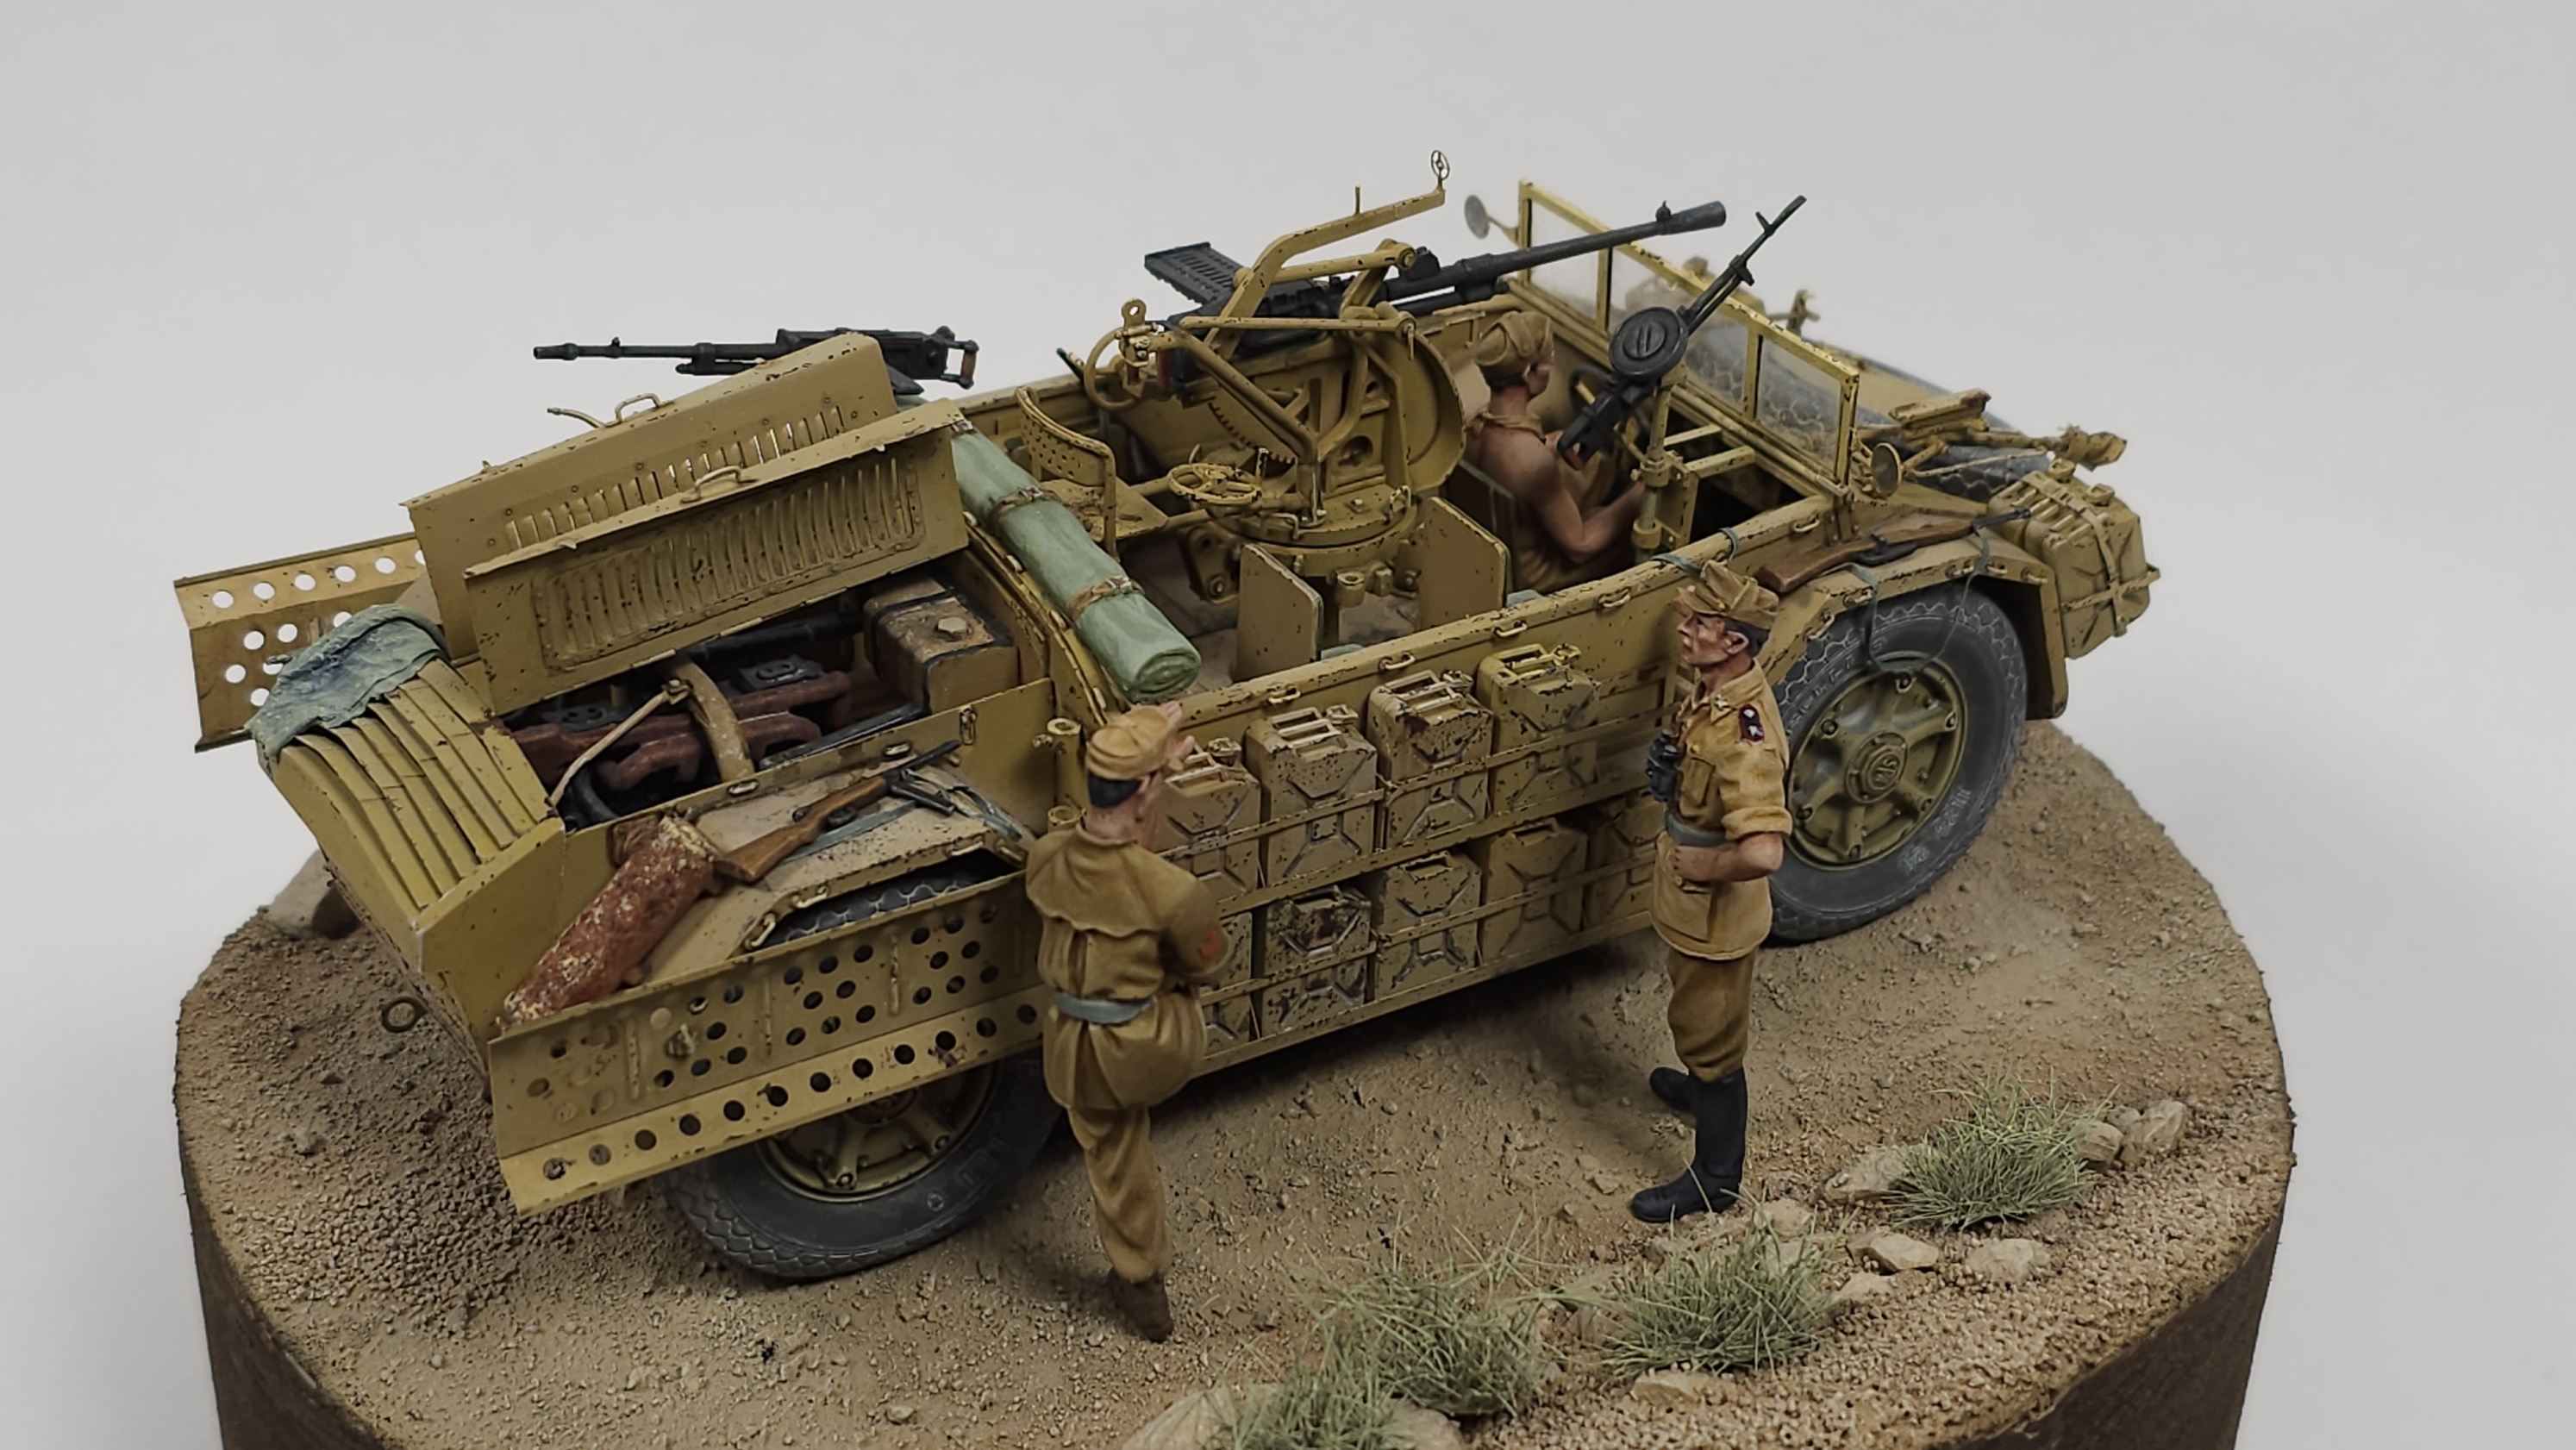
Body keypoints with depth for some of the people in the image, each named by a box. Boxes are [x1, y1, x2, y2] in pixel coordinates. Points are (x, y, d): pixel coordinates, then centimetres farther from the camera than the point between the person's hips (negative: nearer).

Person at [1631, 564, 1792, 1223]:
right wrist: (1671, 764, -3)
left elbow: (1762, 852, -44)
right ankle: (1703, 1089, 58)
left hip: (1715, 912, -9)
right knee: (1697, 1014, 32)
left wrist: (1702, 863, -26)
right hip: (1688, 902, 9)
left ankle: (1715, 1178, 24)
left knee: (1710, 1030, 7)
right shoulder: (1715, 692, -4)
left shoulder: (1742, 732, -35)